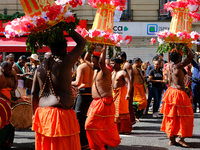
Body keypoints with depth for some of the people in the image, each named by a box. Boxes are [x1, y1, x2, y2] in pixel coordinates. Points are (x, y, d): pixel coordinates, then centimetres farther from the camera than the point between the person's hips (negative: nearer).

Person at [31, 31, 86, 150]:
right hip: (61, 113, -7)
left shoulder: (41, 66, 10)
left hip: (42, 112, 7)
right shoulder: (65, 62, -8)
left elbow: (34, 93, 11)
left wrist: (35, 113, 19)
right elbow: (82, 42, 2)